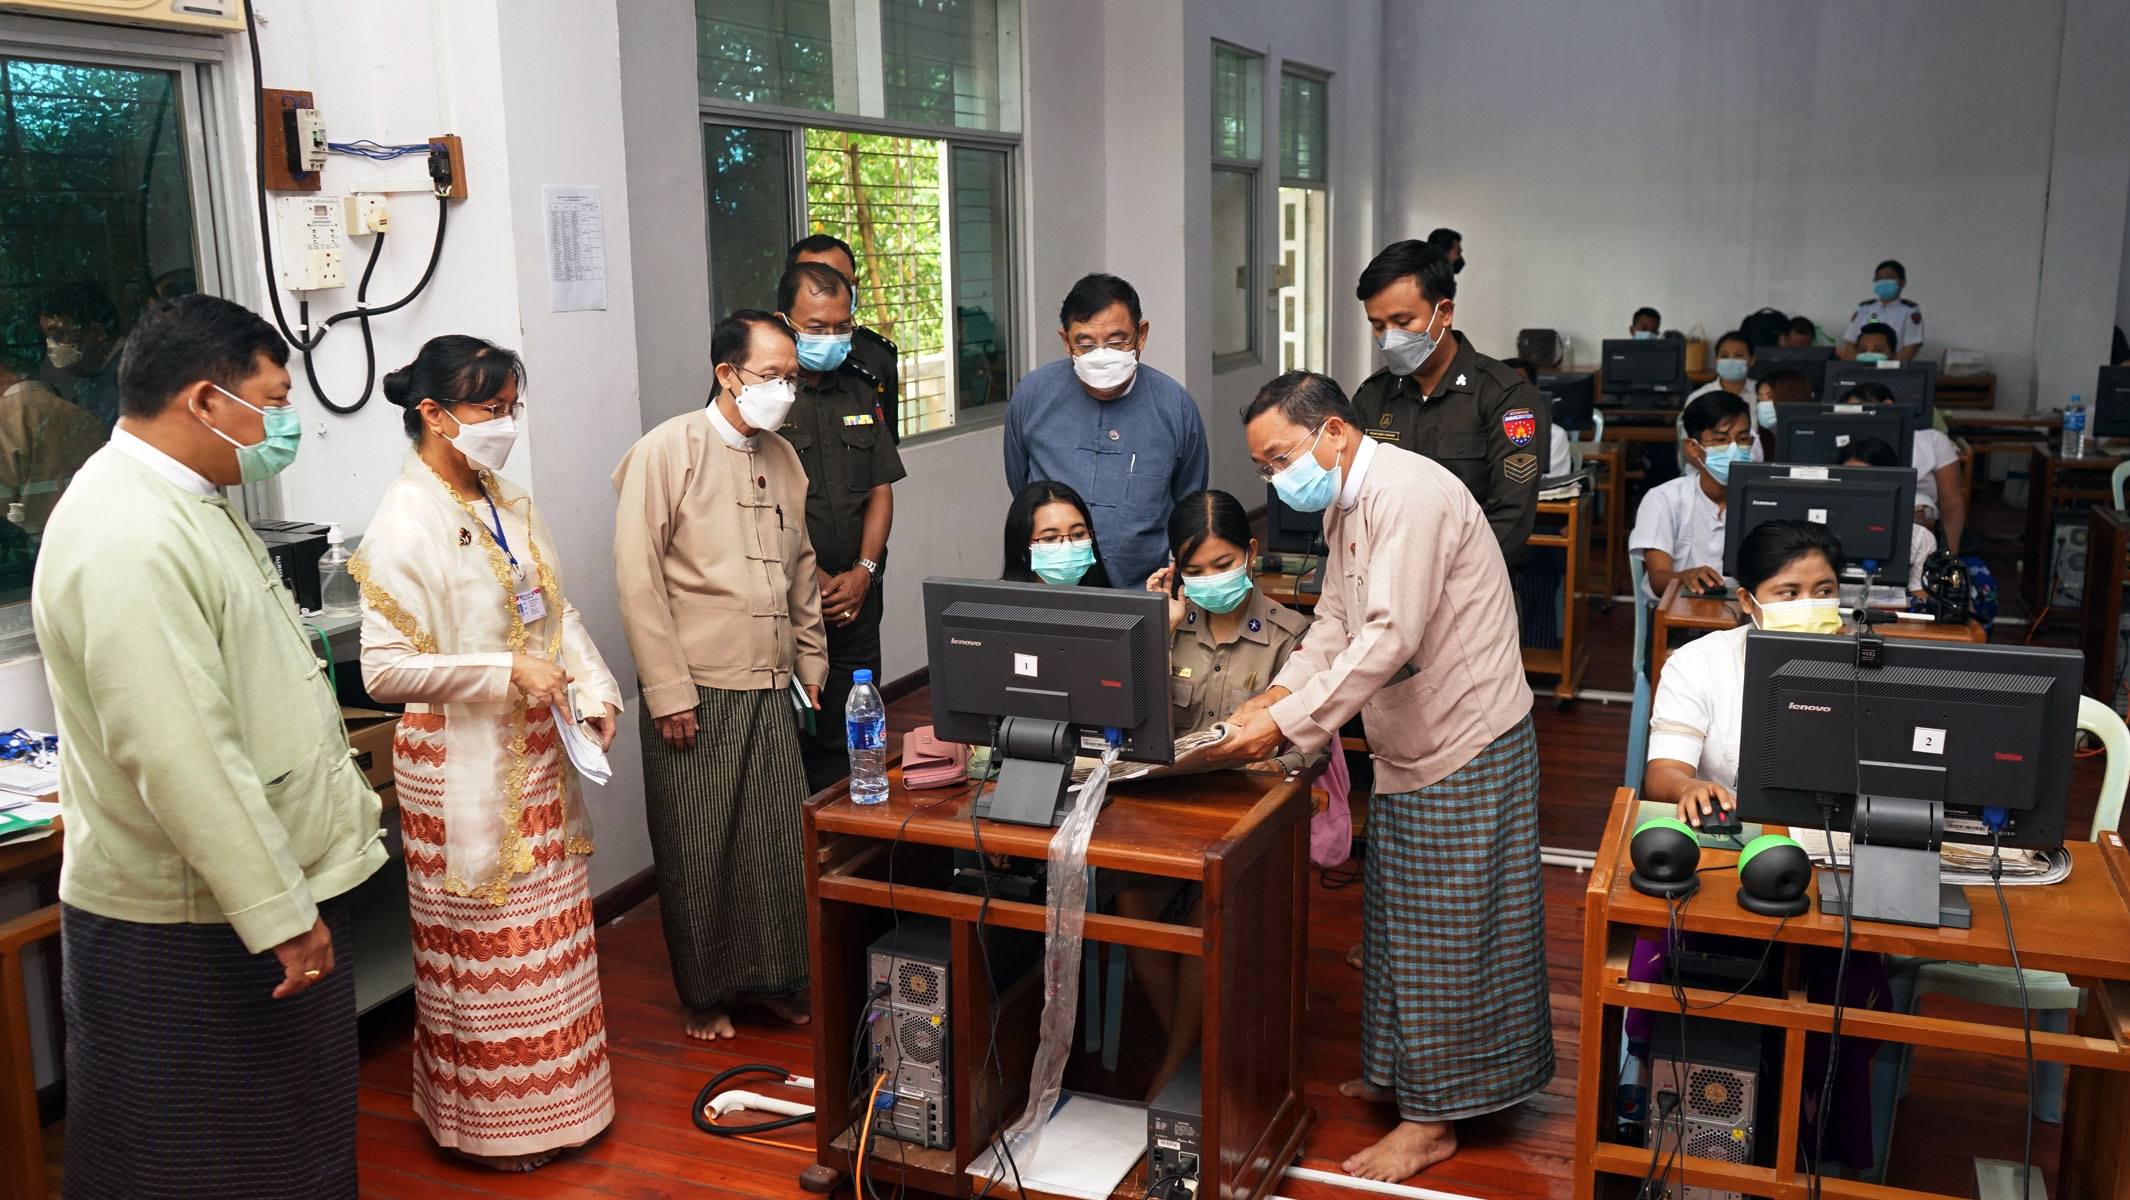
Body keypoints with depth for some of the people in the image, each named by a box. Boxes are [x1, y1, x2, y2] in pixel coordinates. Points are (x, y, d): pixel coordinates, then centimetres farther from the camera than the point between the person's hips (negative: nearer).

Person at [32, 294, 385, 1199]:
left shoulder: (191, 498, 10)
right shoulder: (128, 541, -24)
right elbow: (182, 759, -29)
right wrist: (281, 913, -24)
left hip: (265, 886, 10)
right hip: (189, 930, -10)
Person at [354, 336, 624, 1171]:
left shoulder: (509, 505, 8)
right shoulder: (407, 523, -16)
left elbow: (558, 611, 14)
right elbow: (385, 668, -21)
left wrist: (595, 691, 0)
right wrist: (507, 672, -24)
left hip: (536, 754, 8)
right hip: (462, 764, -8)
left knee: (550, 935, 16)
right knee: (485, 946, 5)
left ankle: (552, 1101, 32)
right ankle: (489, 1123, 23)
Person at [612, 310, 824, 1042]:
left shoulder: (783, 459, 11)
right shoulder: (668, 452, -8)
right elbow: (638, 577, -11)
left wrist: (811, 664, 16)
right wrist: (668, 692, -14)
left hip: (771, 687, 5)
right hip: (696, 691, -5)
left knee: (778, 838, 8)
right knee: (698, 849, 5)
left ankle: (772, 979, 25)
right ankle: (705, 994, 22)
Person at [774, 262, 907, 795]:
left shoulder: (860, 392, 15)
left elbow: (881, 488, 13)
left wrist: (863, 572, 0)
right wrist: (813, 578, -11)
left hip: (857, 598, 5)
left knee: (848, 741, 8)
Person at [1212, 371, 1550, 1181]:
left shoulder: (1407, 493, -22)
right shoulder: (1343, 507, 10)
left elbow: (1391, 635, -30)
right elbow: (1334, 626, 12)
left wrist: (1287, 725, -31)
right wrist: (1275, 695, -5)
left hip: (1469, 747, -9)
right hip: (1408, 748, 9)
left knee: (1445, 931, 1)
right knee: (1399, 922, 18)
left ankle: (1434, 1120, 12)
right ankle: (1400, 1071, 35)